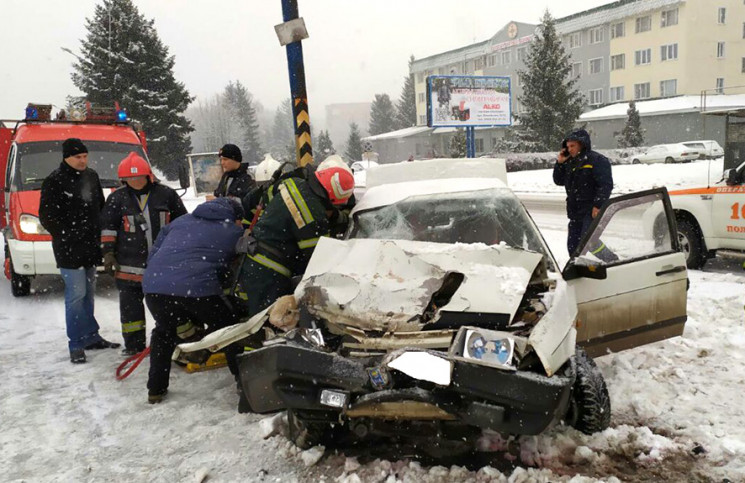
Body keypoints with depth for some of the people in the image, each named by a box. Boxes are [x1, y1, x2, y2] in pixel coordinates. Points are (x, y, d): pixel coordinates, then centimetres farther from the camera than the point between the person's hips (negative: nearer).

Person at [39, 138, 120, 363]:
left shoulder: (91, 176, 11)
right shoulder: (55, 181, -10)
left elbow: (100, 207, 19)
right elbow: (46, 216, -10)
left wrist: (100, 233, 12)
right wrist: (67, 236, -12)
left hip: (90, 246, 7)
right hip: (69, 250, -7)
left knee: (88, 293, 14)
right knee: (76, 294, -8)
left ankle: (91, 337, 24)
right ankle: (77, 345, 0)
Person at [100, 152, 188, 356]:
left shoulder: (166, 194, 1)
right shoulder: (117, 198, 1)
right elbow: (108, 227, 3)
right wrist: (108, 253, -3)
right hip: (129, 265, 0)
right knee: (131, 304, 7)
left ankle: (187, 337, 22)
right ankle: (134, 344, 20)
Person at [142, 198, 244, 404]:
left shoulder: (180, 221, 27)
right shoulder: (235, 232, 17)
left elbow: (153, 254, 28)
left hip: (154, 286, 4)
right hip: (199, 288, -4)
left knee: (164, 331, 32)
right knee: (229, 330, 19)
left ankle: (156, 389, 34)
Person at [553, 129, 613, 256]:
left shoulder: (597, 160, -9)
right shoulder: (570, 162, 13)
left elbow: (606, 185, -15)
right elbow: (559, 181, 19)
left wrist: (598, 205, -21)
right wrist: (559, 163, 5)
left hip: (592, 211, -8)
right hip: (575, 212, 8)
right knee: (573, 245, 10)